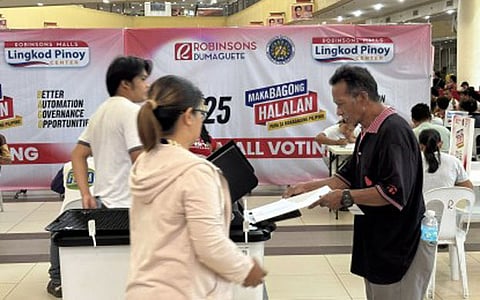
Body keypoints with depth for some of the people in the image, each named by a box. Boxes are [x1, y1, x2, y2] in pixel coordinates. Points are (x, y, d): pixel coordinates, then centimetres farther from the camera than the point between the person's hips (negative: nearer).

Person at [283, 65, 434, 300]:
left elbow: (395, 192, -27)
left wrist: (346, 197, -21)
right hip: (376, 244, 10)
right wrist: (309, 187, 8)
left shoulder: (394, 132, -21)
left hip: (400, 249, -10)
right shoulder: (368, 133, 11)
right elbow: (349, 176, 18)